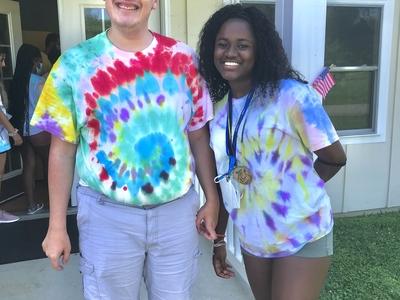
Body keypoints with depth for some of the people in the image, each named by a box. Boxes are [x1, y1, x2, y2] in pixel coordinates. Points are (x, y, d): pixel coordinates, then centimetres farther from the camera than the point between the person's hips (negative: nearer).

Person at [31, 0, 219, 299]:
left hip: (177, 208, 2)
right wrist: (57, 226, 0)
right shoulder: (74, 63, -6)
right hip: (107, 213, -1)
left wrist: (212, 199, 5)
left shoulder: (184, 58, -2)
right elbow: (63, 149, -2)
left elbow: (199, 136, 4)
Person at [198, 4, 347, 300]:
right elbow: (226, 180, 7)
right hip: (251, 240, 5)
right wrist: (218, 238, 10)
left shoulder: (291, 95, -17)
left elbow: (334, 157, -7)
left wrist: (294, 191, 3)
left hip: (302, 237, -5)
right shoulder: (218, 108, 0)